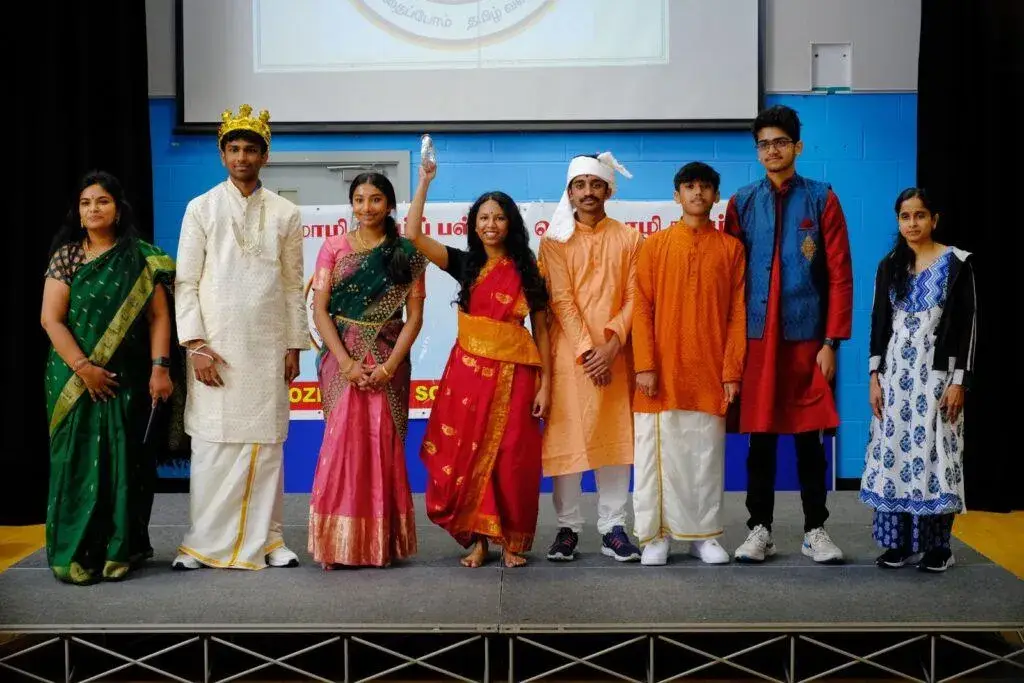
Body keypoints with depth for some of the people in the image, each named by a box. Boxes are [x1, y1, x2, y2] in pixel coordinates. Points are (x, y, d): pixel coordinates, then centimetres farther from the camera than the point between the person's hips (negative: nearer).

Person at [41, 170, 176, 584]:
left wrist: (160, 367, -11)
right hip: (75, 379, 0)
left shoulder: (140, 258, 4)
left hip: (127, 379, 0)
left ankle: (118, 551, 11)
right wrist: (83, 368, -13)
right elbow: (51, 319, -4)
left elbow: (159, 316, -1)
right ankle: (76, 555, 4)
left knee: (122, 461, 2)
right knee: (78, 461, 0)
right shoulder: (66, 256, 3)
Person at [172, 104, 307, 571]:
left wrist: (294, 345, 5)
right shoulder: (202, 208, 3)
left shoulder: (285, 214, 7)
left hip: (268, 348, 1)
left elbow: (293, 284, 9)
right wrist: (195, 344, -8)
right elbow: (186, 281, 0)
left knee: (267, 444, 3)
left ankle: (264, 539, 11)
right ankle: (203, 542, 8)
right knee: (212, 444, -1)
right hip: (216, 347, -1)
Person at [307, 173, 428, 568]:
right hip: (342, 357, 0)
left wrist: (390, 365, -12)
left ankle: (381, 542, 8)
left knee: (384, 445, 0)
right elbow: (320, 310, 0)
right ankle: (338, 543, 2)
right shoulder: (334, 247, 5)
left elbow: (414, 316, 1)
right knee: (342, 442, -5)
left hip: (388, 360, 0)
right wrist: (346, 362, -12)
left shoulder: (407, 254, 5)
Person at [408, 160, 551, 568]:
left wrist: (545, 382, -1)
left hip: (514, 376, -1)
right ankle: (478, 539, 10)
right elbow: (413, 235, -5)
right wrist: (425, 183, -6)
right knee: (467, 456, -1)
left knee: (511, 461, 0)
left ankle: (511, 540, 12)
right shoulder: (464, 264, 6)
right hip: (468, 372, 1)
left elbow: (541, 329, 5)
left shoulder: (528, 270, 5)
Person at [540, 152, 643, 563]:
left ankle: (612, 527, 9)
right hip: (569, 352, -1)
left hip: (614, 352, 1)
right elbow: (561, 301, -3)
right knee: (567, 436, -1)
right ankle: (567, 526, 7)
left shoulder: (628, 239, 9)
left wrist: (611, 344, -12)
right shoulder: (555, 241, 6)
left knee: (616, 435, 2)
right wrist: (587, 349, -13)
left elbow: (634, 298, 2)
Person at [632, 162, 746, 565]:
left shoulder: (731, 248, 8)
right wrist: (645, 365, -7)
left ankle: (704, 535, 14)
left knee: (707, 454, 5)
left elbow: (738, 314, 5)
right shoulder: (655, 245, 6)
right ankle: (655, 536, 9)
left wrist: (732, 371, -2)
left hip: (710, 373, 1)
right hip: (663, 372, -1)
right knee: (659, 453, 1)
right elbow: (642, 308, 1)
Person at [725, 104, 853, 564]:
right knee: (760, 436, 5)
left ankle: (815, 530, 16)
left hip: (807, 339, -1)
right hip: (756, 339, 1)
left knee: (809, 436, 5)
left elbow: (840, 276, 0)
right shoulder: (741, 204, 6)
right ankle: (760, 529, 14)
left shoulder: (822, 200, 2)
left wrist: (831, 342, -6)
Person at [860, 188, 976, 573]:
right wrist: (875, 376, 3)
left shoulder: (956, 263, -1)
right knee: (894, 452, 2)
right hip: (895, 373, 4)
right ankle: (901, 543, 10)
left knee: (934, 453, -4)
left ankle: (939, 546, 5)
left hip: (937, 373, -4)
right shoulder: (889, 266, 9)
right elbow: (879, 323, 10)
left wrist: (959, 381, -10)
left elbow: (967, 324, -4)